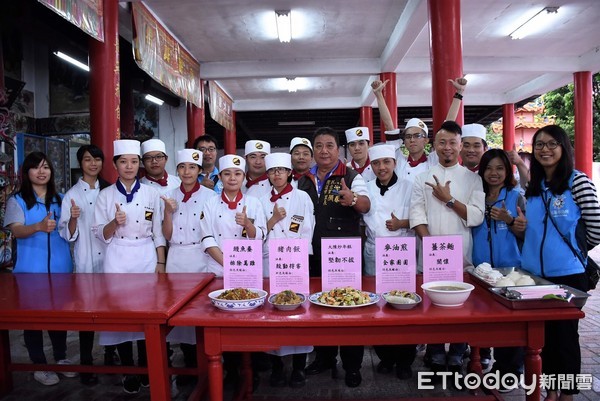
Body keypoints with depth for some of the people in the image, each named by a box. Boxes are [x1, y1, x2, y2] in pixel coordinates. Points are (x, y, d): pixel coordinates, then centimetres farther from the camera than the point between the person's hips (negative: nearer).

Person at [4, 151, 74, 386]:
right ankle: (39, 365, 17)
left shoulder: (61, 199, 9)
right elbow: (17, 231, -16)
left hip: (60, 267, 3)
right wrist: (39, 227, -35)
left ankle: (61, 358, 27)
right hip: (31, 268, -3)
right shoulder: (17, 200, -1)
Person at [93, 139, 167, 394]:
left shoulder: (151, 193, 2)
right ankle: (128, 371, 19)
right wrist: (115, 223, -17)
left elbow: (158, 232, 3)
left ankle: (145, 368, 23)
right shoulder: (105, 195, 3)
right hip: (117, 259, 0)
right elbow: (100, 234, 2)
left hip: (146, 257, 0)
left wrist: (161, 262, -1)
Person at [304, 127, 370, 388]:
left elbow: (366, 205, -21)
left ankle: (352, 365, 20)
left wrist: (352, 199, -43)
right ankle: (325, 357, 32)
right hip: (314, 253, 4)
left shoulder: (351, 176, -5)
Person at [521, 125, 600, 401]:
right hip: (534, 272, 5)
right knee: (543, 334, 14)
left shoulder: (577, 181, -9)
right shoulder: (533, 186, 8)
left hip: (567, 274, -5)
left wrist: (575, 251, 3)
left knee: (565, 334, 7)